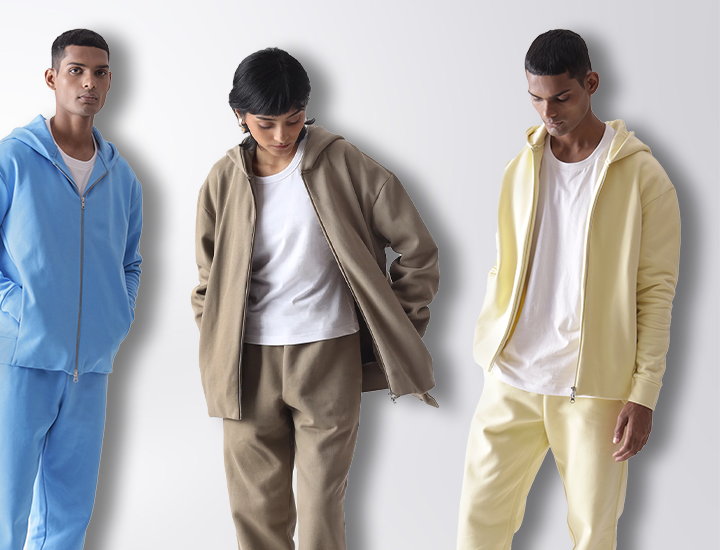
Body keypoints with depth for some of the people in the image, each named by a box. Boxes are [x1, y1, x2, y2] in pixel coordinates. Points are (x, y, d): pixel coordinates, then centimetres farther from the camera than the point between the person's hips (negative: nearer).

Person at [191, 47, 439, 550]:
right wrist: (217, 350, 9)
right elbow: (209, 278, 17)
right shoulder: (225, 179, 6)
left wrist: (402, 328, 3)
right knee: (254, 509, 7)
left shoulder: (343, 165, -3)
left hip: (328, 356, -3)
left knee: (321, 507, 0)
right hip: (249, 362, 3)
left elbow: (418, 248, 2)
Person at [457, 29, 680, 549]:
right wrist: (487, 346, 7)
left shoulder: (643, 176, -5)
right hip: (512, 380, 4)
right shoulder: (520, 167, 8)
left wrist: (644, 393, -10)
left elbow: (656, 290, -5)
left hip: (595, 388, -3)